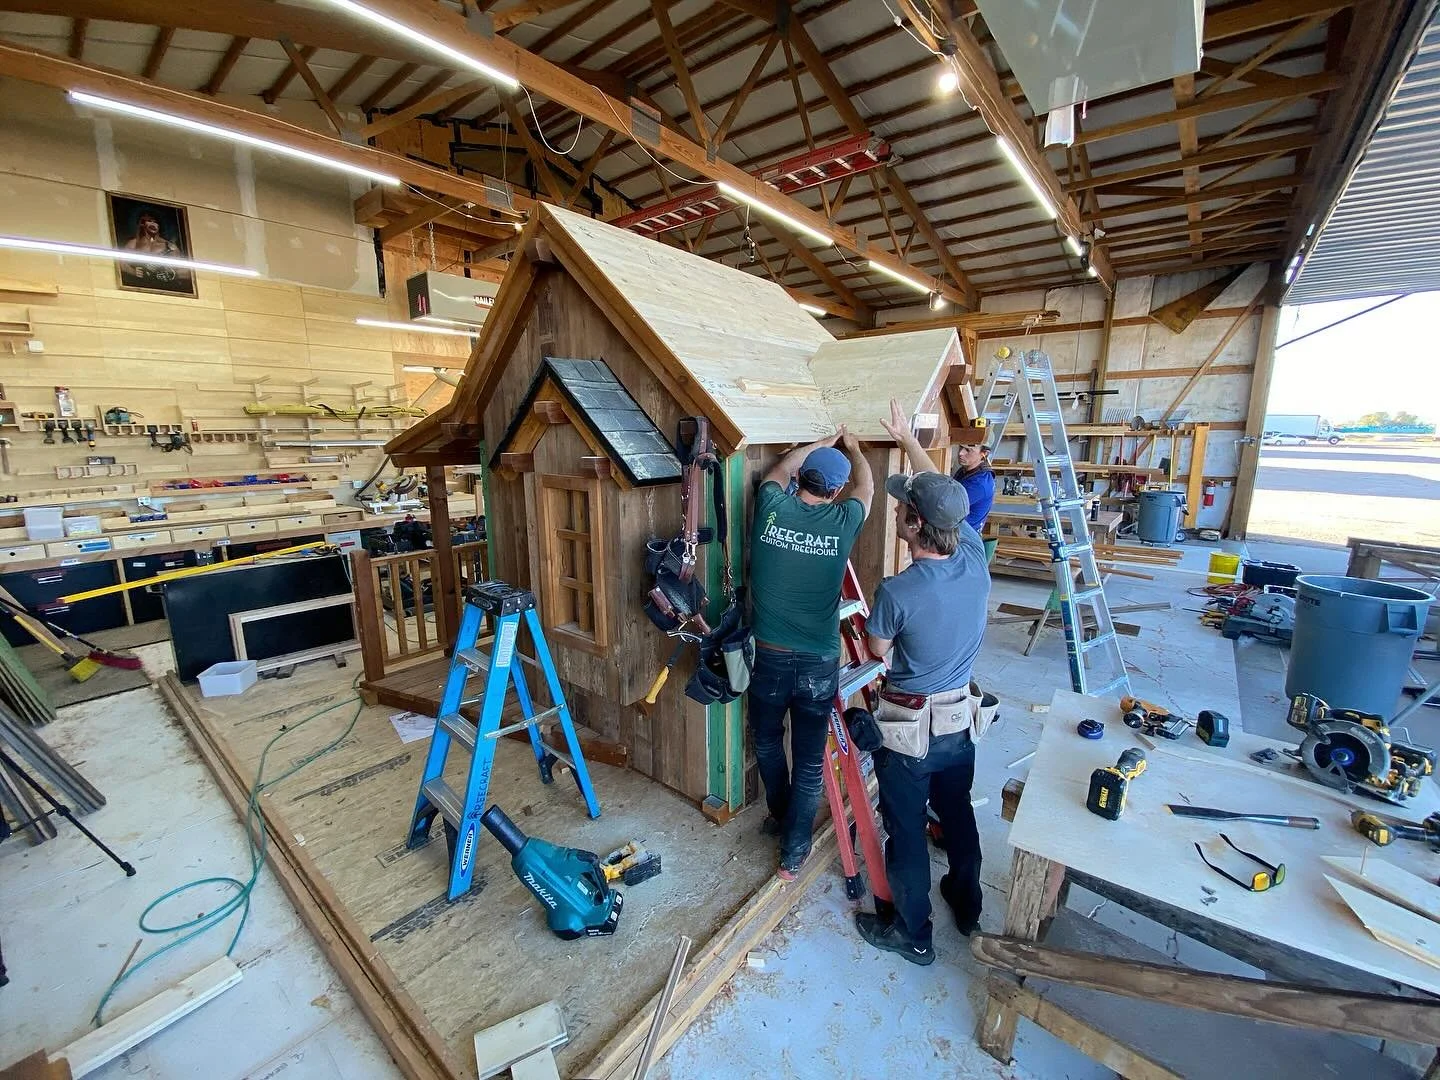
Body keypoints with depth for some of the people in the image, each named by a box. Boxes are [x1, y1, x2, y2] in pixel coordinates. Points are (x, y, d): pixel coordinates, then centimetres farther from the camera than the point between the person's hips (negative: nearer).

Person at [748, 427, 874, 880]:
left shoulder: (771, 508, -8)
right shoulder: (843, 521, -9)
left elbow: (781, 469, 17)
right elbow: (866, 486, 16)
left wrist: (820, 444, 32)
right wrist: (851, 447, 35)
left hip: (769, 657, 1)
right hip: (819, 663, -1)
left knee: (767, 741, 26)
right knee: (809, 762, 15)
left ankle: (779, 816, 47)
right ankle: (792, 853, 29)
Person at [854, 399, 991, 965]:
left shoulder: (896, 591, -29)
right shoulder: (975, 559, -13)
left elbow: (878, 649, -9)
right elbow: (941, 490, 3)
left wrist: (875, 617, 10)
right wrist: (907, 438, 13)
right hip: (961, 717, 6)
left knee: (906, 830, 14)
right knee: (957, 812, 27)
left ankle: (913, 934, 34)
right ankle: (968, 904, 50)